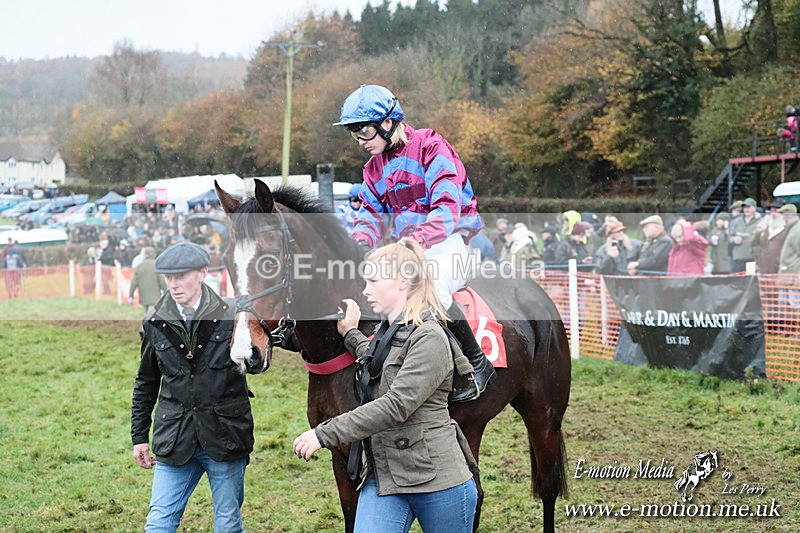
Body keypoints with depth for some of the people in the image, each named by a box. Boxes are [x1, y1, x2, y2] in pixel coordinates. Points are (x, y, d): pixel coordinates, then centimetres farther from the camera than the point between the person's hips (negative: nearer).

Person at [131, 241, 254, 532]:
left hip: (224, 439, -2)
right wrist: (139, 437, 14)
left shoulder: (231, 317, -4)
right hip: (174, 440, 2)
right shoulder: (155, 323, 4)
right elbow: (145, 385, 14)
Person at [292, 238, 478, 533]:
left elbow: (397, 405, -23)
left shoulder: (429, 338, -14)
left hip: (437, 480, -7)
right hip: (381, 477, 7)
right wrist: (350, 334, 31)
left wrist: (324, 434, -23)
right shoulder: (385, 332, 14)